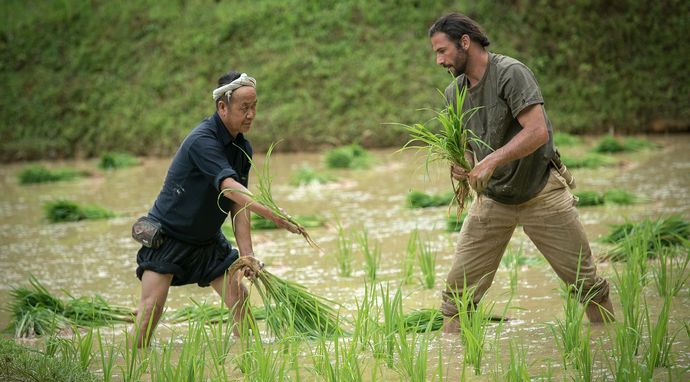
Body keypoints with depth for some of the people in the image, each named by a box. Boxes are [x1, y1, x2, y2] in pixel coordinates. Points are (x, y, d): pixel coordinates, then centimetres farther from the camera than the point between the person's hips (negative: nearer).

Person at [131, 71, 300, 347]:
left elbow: (239, 206, -2)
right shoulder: (202, 141, -26)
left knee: (239, 297, 0)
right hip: (167, 235, -8)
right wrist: (272, 215, -51)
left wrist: (246, 255, -13)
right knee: (152, 305, -18)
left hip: (208, 240, 8)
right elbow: (230, 187, -39)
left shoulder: (242, 148, 0)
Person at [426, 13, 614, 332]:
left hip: (541, 195, -5)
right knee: (459, 288, -6)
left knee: (585, 282, 2)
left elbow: (537, 132, -25)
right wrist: (462, 165, -11)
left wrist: (492, 160, -34)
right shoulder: (454, 93, 4)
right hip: (492, 199, 5)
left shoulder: (511, 73, -16)